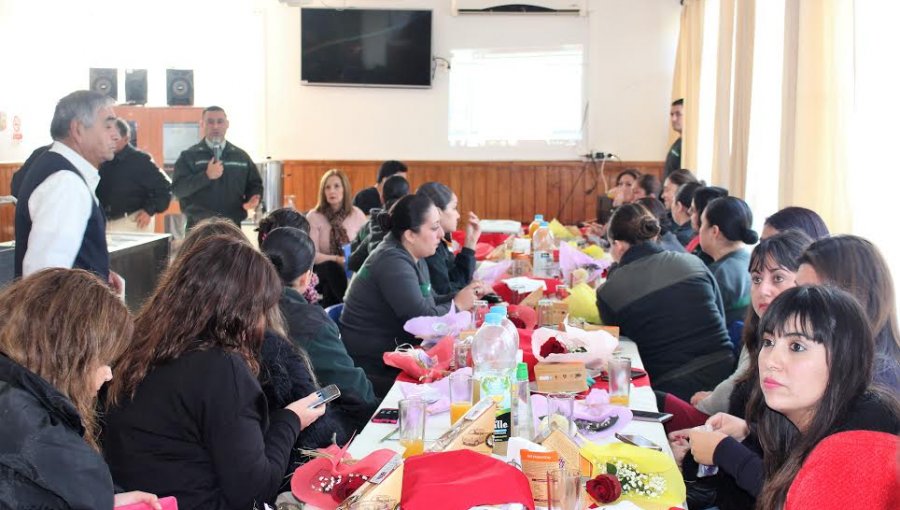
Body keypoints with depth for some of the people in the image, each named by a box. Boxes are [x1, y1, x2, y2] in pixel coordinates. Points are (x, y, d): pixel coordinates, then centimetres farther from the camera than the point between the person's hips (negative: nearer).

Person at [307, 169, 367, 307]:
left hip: (352, 271, 0)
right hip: (323, 271, 0)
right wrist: (337, 259, -26)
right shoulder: (313, 216, -2)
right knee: (330, 267, -35)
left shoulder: (357, 215, 4)